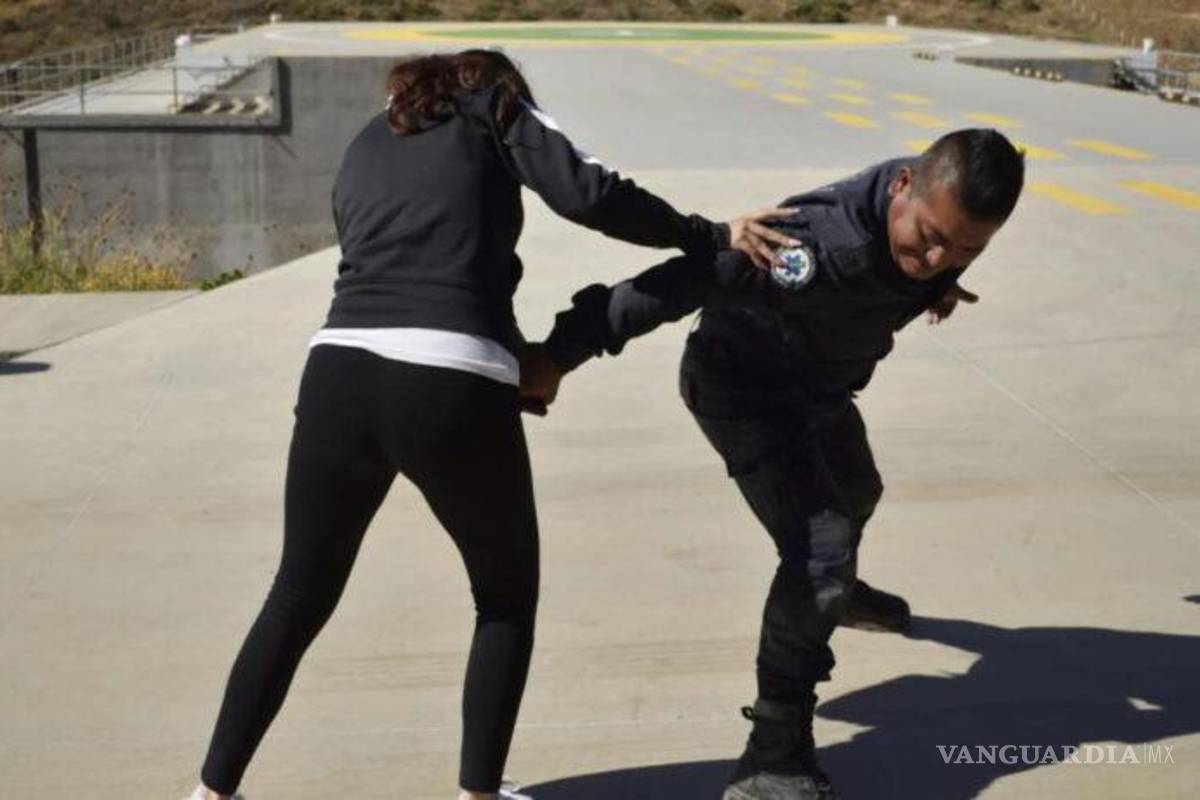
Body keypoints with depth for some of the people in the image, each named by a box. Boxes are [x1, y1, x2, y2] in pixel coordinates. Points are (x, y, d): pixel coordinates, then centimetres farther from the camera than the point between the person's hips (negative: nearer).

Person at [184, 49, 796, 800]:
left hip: (340, 377, 4)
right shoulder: (495, 111, 16)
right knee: (508, 597, 19)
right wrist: (713, 237, 8)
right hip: (451, 389, -4)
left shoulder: (366, 144, 30)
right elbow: (589, 194, -1)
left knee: (299, 598, 21)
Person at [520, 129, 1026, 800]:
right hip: (742, 386, -8)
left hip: (822, 384, 8)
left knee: (857, 496, 33)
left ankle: (840, 592, 67)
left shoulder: (943, 209, -21)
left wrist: (940, 285, 3)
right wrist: (562, 355, -43)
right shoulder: (822, 244, -44)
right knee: (820, 552, -22)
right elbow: (680, 283, -45)